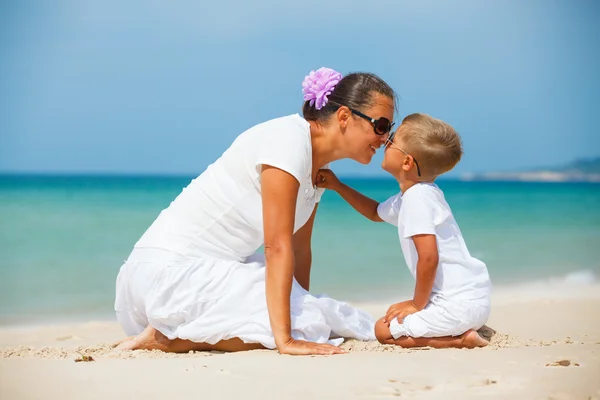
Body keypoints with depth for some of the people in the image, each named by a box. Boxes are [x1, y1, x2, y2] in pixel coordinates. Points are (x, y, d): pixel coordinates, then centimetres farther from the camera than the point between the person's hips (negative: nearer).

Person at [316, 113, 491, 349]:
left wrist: (418, 304, -12)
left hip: (460, 302, -10)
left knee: (384, 330, -3)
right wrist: (336, 186, 28)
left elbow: (429, 258, -26)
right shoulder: (409, 196, 13)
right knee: (394, 315, 27)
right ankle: (463, 330, 9)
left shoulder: (417, 198, -18)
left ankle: (461, 339, -9)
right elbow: (375, 213, 34)